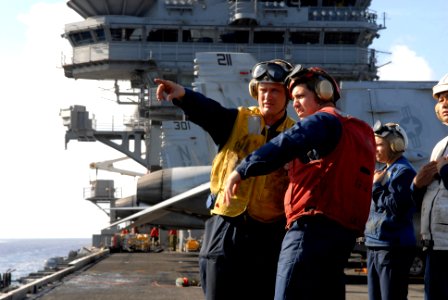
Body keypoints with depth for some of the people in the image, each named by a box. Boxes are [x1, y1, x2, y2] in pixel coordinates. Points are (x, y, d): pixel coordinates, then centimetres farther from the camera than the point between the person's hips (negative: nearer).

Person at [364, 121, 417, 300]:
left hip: (394, 247, -9)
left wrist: (376, 186, -10)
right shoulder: (383, 171, 16)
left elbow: (396, 206, -19)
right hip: (374, 245, 9)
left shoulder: (403, 171, -9)